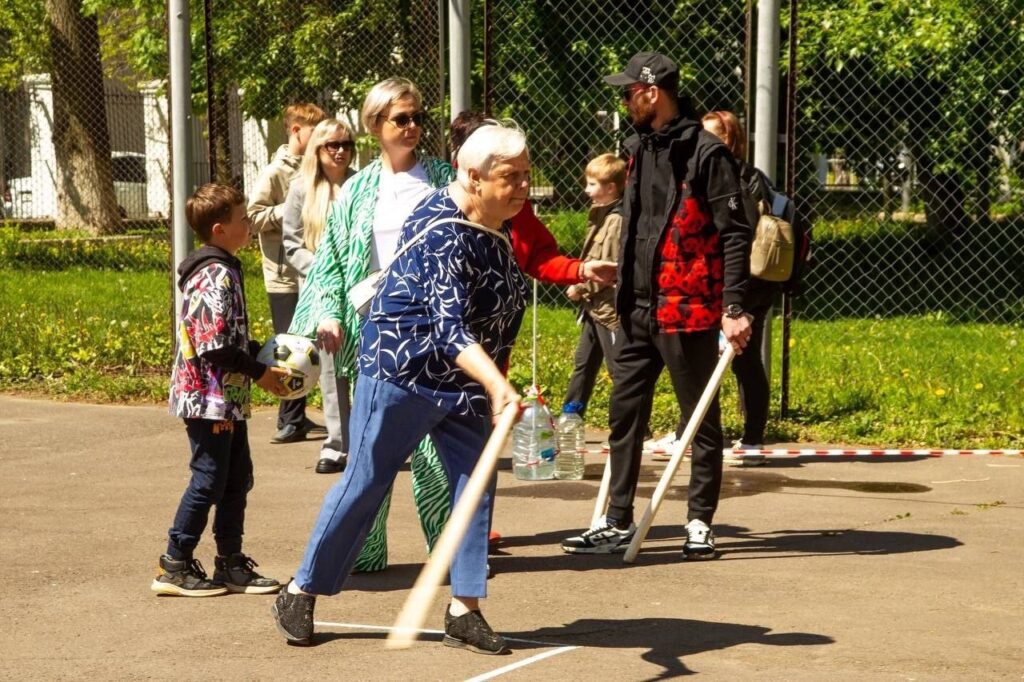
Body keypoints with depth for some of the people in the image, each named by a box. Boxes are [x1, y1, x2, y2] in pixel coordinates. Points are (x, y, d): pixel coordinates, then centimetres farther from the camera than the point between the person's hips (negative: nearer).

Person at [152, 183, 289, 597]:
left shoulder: (220, 269, 14)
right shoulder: (217, 275, -18)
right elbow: (216, 347, -23)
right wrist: (261, 373, -14)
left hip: (228, 399, 10)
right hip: (210, 398, -10)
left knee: (237, 478, 14)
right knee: (209, 480, -3)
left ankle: (231, 565, 20)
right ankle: (175, 567, 6)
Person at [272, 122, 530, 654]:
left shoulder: (498, 225, 3)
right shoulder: (442, 233, -26)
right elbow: (449, 327, -36)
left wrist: (493, 384, 19)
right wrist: (498, 385, -49)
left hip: (467, 382, 8)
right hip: (403, 371, -8)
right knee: (364, 484, 1)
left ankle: (464, 611, 8)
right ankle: (300, 594, 15)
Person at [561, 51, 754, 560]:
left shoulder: (705, 153, -11)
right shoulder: (641, 151, 15)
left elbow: (736, 233, -14)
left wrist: (733, 308, -19)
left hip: (687, 310, -8)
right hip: (640, 310, 8)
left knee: (702, 420, 3)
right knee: (624, 414, 9)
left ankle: (699, 525, 11)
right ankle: (618, 523, 17)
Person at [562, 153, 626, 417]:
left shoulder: (618, 220, -17)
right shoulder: (599, 216, 12)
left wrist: (581, 287, -14)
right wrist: (580, 287, 5)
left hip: (611, 309, -10)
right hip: (594, 307, 10)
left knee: (620, 371, -3)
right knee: (583, 365, 16)